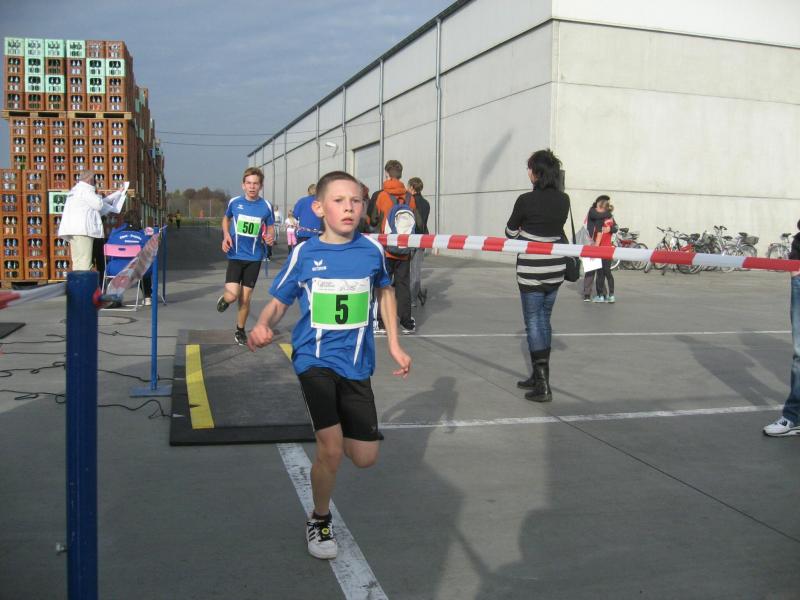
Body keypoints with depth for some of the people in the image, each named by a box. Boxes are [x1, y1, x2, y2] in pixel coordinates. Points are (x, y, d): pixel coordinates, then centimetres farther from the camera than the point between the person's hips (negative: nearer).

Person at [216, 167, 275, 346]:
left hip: (254, 257, 0)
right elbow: (226, 219, 16)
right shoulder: (234, 202, -3)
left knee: (245, 298, 6)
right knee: (232, 295, -14)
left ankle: (240, 331, 27)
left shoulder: (266, 206, -5)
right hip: (235, 255, 0)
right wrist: (226, 235, -2)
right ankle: (224, 298, 24)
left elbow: (271, 229, 7)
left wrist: (270, 237, -16)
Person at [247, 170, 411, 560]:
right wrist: (262, 325, -22)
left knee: (365, 458, 5)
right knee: (331, 450, -13)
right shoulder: (304, 253, -6)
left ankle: (330, 431, 41)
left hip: (357, 365, 3)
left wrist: (394, 344, 13)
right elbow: (278, 302, 1)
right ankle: (319, 521, 16)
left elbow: (384, 290, 17)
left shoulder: (372, 249, -2)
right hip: (315, 359, -3)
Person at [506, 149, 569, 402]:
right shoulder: (564, 200, 1)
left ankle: (543, 385, -5)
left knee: (534, 322, -1)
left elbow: (510, 233, -1)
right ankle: (538, 377, 25)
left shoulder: (526, 200, -15)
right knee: (544, 320, 16)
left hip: (531, 271, -6)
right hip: (555, 270, 6)